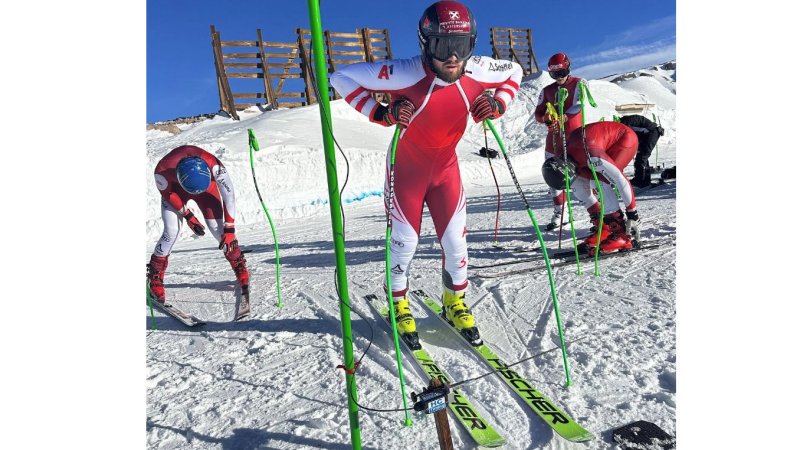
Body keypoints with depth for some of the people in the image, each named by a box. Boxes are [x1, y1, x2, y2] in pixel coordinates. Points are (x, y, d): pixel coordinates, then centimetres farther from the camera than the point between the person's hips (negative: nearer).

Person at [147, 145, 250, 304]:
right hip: (175, 187, 0)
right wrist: (188, 216, -13)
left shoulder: (214, 165, -42)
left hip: (207, 184, 0)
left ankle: (240, 267, 6)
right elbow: (167, 194, -16)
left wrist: (229, 229, -28)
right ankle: (154, 277, 6)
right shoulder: (163, 169, -39)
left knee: (217, 228, -12)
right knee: (171, 231, -14)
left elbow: (229, 195, -31)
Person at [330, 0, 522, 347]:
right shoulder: (405, 75, -28)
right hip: (406, 169, -3)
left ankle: (454, 303, 29)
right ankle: (398, 305, 29)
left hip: (446, 168, 4)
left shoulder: (477, 72, -16)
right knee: (405, 242, 2)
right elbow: (342, 77, -19)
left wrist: (498, 104, -12)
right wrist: (381, 114, -28)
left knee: (456, 241, 3)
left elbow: (514, 71, 7)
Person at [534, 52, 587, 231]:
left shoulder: (578, 84, 1)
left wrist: (561, 119, -27)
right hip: (554, 137, 4)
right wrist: (546, 119, -14)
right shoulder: (547, 91, 12)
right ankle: (559, 214, 16)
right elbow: (537, 113, 9)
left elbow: (578, 106, -13)